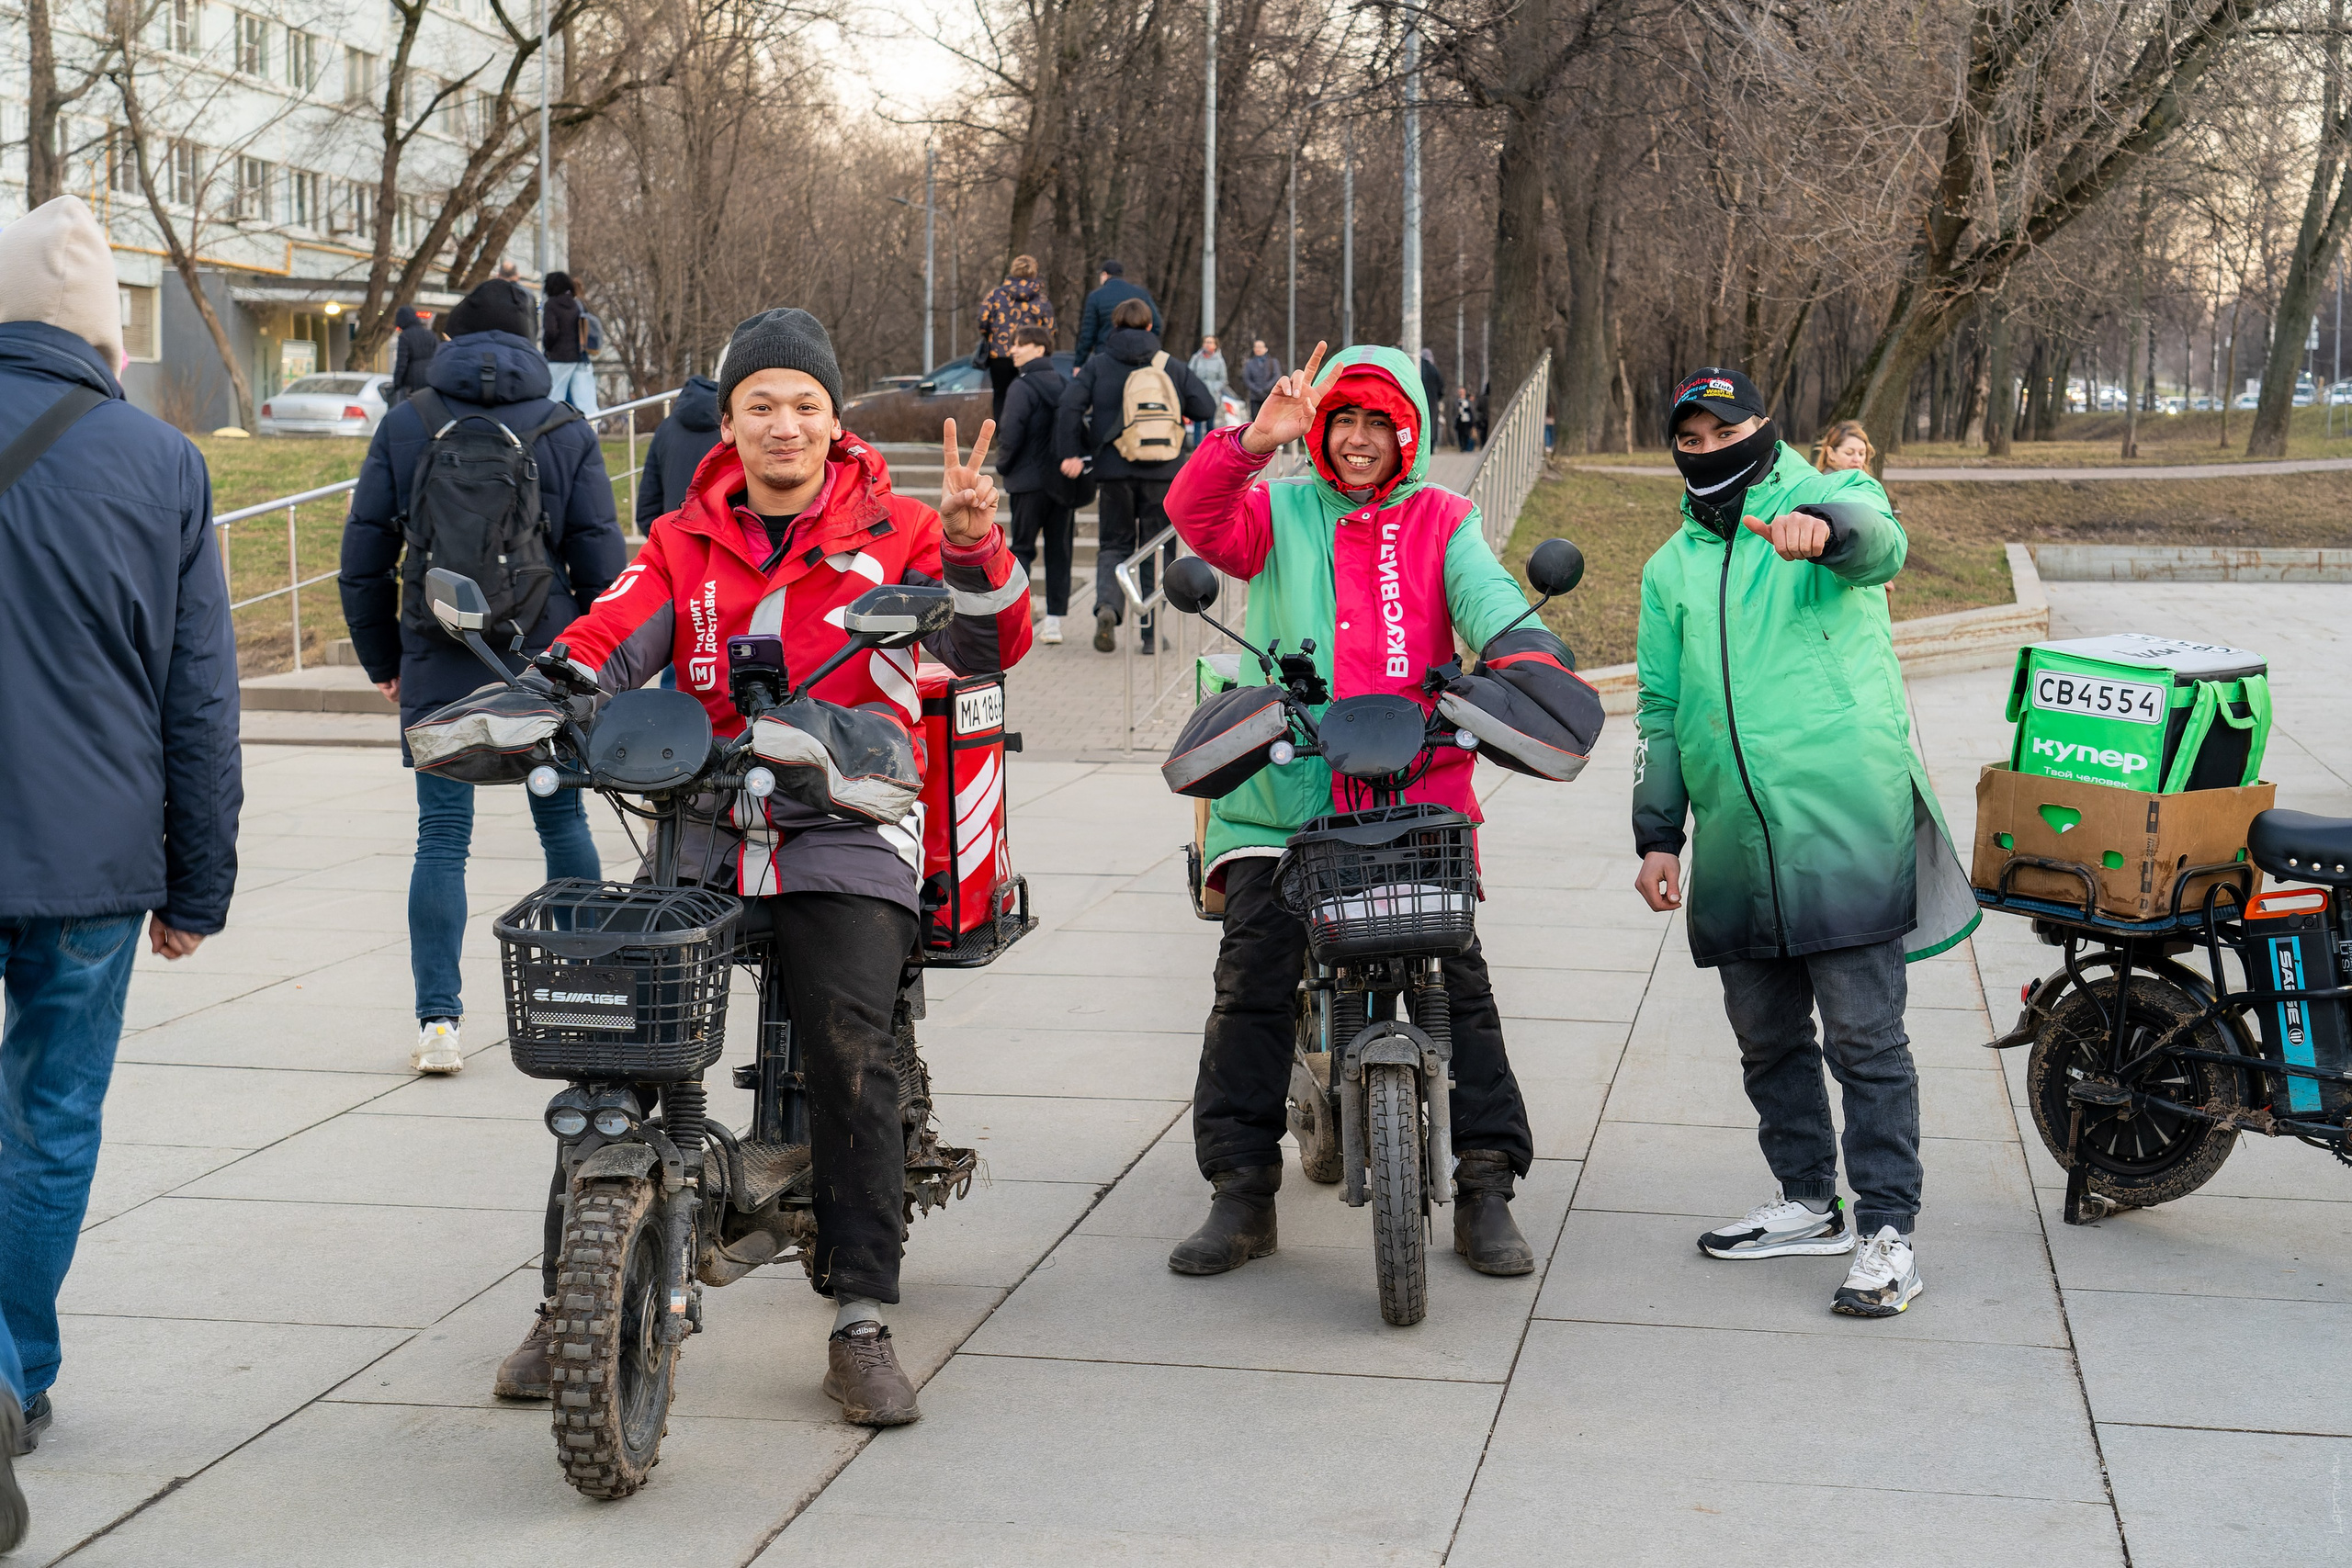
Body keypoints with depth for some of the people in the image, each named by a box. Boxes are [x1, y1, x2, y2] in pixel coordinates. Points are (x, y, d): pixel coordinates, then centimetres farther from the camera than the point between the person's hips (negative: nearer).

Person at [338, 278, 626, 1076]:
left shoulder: (404, 427, 2)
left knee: (442, 836, 2)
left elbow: (363, 561, 2)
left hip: (439, 664, 0)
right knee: (562, 819, 14)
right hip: (544, 658, 0)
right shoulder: (568, 433, 1)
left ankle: (437, 1019, -5)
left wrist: (383, 660, 13)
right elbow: (600, 566, -2)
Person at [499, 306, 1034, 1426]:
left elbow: (987, 649, -5)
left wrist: (975, 549, -24)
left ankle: (861, 1320, -9)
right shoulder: (683, 546, 15)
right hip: (699, 828, 3)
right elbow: (607, 639, 2)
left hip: (845, 832, -2)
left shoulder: (893, 534, 7)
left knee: (850, 1050, -19)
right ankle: (571, 1300, 5)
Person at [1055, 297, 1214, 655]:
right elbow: (1206, 407, 1)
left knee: (1114, 544, 12)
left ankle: (1107, 605, -16)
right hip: (1163, 472, 0)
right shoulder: (1171, 366, 4)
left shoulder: (1098, 365, 2)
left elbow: (1070, 405, -10)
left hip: (1114, 470, 0)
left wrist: (1071, 454, -2)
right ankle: (1151, 631, 6)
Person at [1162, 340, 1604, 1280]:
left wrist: (1522, 657, -26)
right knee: (1252, 979, -7)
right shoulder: (1281, 512, 12)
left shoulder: (1442, 523, 14)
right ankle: (1240, 1192, 0)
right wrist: (1257, 439, -24)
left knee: (1458, 979, -5)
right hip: (1286, 795, 0)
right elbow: (1198, 516, -8)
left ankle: (1486, 1192, 2)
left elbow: (1486, 596, -4)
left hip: (1418, 792, 0)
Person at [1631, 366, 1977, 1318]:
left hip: (1845, 833, -6)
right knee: (1766, 1035, 13)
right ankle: (1807, 1204, 27)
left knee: (1865, 1037, -5)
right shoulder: (1671, 569, 18)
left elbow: (1880, 541, -24)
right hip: (1734, 847, 6)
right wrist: (1656, 835, 16)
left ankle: (1886, 1230, 1)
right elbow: (1660, 712, 22)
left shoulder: (1831, 499, 2)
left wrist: (1824, 526, -47)